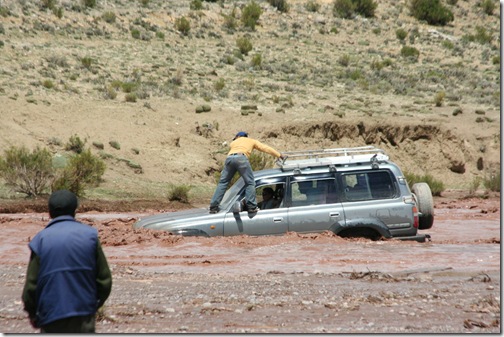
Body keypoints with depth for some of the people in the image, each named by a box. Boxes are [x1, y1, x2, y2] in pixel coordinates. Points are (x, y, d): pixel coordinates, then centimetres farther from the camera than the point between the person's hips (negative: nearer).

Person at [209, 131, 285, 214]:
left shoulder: (233, 143, 40)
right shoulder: (252, 141, 35)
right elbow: (266, 148, 32)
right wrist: (280, 155, 35)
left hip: (229, 158, 3)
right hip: (241, 158, -3)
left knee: (222, 183, 8)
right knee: (250, 183, 3)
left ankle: (213, 207, 5)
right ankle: (251, 207, -9)